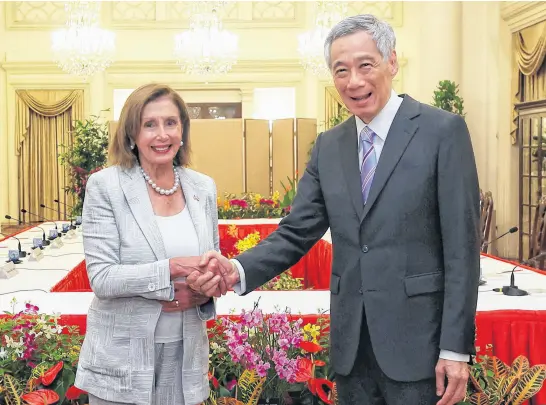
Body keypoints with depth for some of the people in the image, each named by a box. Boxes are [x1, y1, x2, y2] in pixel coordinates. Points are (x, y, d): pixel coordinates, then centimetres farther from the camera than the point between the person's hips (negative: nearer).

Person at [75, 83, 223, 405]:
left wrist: (205, 291, -11)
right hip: (122, 361, -3)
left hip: (187, 356, 4)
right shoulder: (105, 186, -10)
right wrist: (171, 269, -26)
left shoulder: (204, 188, 3)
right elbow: (101, 277, -15)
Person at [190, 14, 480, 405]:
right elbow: (297, 233, 4)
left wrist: (456, 348, -12)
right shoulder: (328, 146, 8)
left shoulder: (443, 131, -7)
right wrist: (238, 270, -14)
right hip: (350, 343, 5)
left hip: (417, 340, -4)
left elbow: (461, 246, -9)